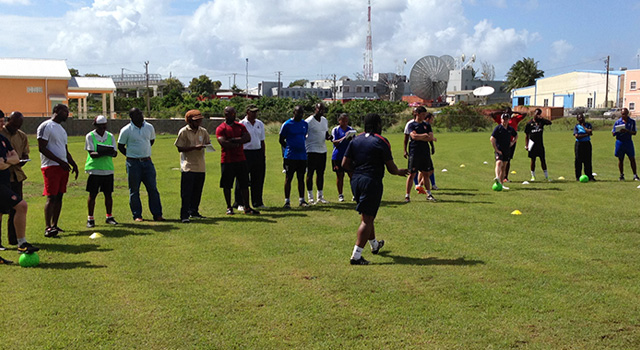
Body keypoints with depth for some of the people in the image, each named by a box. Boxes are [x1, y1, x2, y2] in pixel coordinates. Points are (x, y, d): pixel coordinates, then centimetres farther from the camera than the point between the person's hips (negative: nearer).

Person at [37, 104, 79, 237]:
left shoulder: (62, 129, 21)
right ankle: (48, 228, -12)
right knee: (51, 197, -12)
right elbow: (42, 148, -15)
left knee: (59, 196, 7)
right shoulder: (46, 126, -7)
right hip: (51, 166, -8)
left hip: (63, 166, 8)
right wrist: (60, 161, -18)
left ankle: (54, 225, 12)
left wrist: (73, 164, 11)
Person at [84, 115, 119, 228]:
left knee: (108, 194, 8)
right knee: (92, 195, 0)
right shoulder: (90, 136, -1)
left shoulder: (110, 136, 10)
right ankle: (90, 219, 8)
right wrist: (103, 153, -26)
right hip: (94, 169, -3)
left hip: (108, 170, 3)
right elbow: (91, 154, -10)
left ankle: (109, 217, 20)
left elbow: (115, 153, 4)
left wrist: (110, 152, -20)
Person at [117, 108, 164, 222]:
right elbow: (120, 146, 2)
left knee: (153, 189, 3)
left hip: (147, 161, 3)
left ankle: (157, 214, 8)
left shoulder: (149, 127, 4)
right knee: (134, 190, 3)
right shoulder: (126, 130, -7)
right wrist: (131, 156, 0)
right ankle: (137, 215, 11)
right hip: (133, 163, -3)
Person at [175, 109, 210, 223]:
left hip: (200, 166, 6)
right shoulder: (183, 132, -5)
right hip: (188, 167, -5)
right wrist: (195, 147, -19)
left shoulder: (203, 131, 10)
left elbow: (208, 143, 17)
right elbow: (180, 148, -9)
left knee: (197, 192, 12)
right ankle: (184, 216, -6)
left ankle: (194, 212, 27)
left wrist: (207, 146, -8)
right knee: (186, 192, -7)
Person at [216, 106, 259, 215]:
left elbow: (248, 138, -5)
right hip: (227, 160, -4)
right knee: (227, 185, 3)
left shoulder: (241, 126, 11)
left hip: (241, 159, 4)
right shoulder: (221, 128, -4)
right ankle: (229, 207, 14)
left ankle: (247, 207, 11)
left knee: (244, 184, 5)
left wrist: (233, 140, -13)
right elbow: (223, 143, -18)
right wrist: (238, 144, -8)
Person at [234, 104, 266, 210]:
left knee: (258, 179, 9)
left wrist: (263, 155, 14)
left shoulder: (260, 124, 13)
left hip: (258, 153, 5)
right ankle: (240, 203, 4)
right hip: (246, 153, -5)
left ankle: (257, 202, 18)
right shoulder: (241, 124, -3)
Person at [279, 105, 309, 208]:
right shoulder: (287, 124, -5)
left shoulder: (305, 124, 11)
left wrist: (302, 147, 14)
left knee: (301, 178, 9)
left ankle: (302, 200, 14)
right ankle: (287, 201, 4)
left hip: (302, 156, 5)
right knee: (288, 178, -1)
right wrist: (289, 148, -1)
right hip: (290, 156, -5)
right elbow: (281, 140, 1)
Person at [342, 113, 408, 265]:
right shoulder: (381, 141, -8)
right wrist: (399, 172, 14)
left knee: (367, 215, 22)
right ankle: (356, 255, -10)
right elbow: (391, 168, -7)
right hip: (372, 182, -7)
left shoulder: (356, 140, 7)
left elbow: (345, 164, 5)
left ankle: (374, 245, 42)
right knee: (367, 219, -4)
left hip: (355, 180, 7)